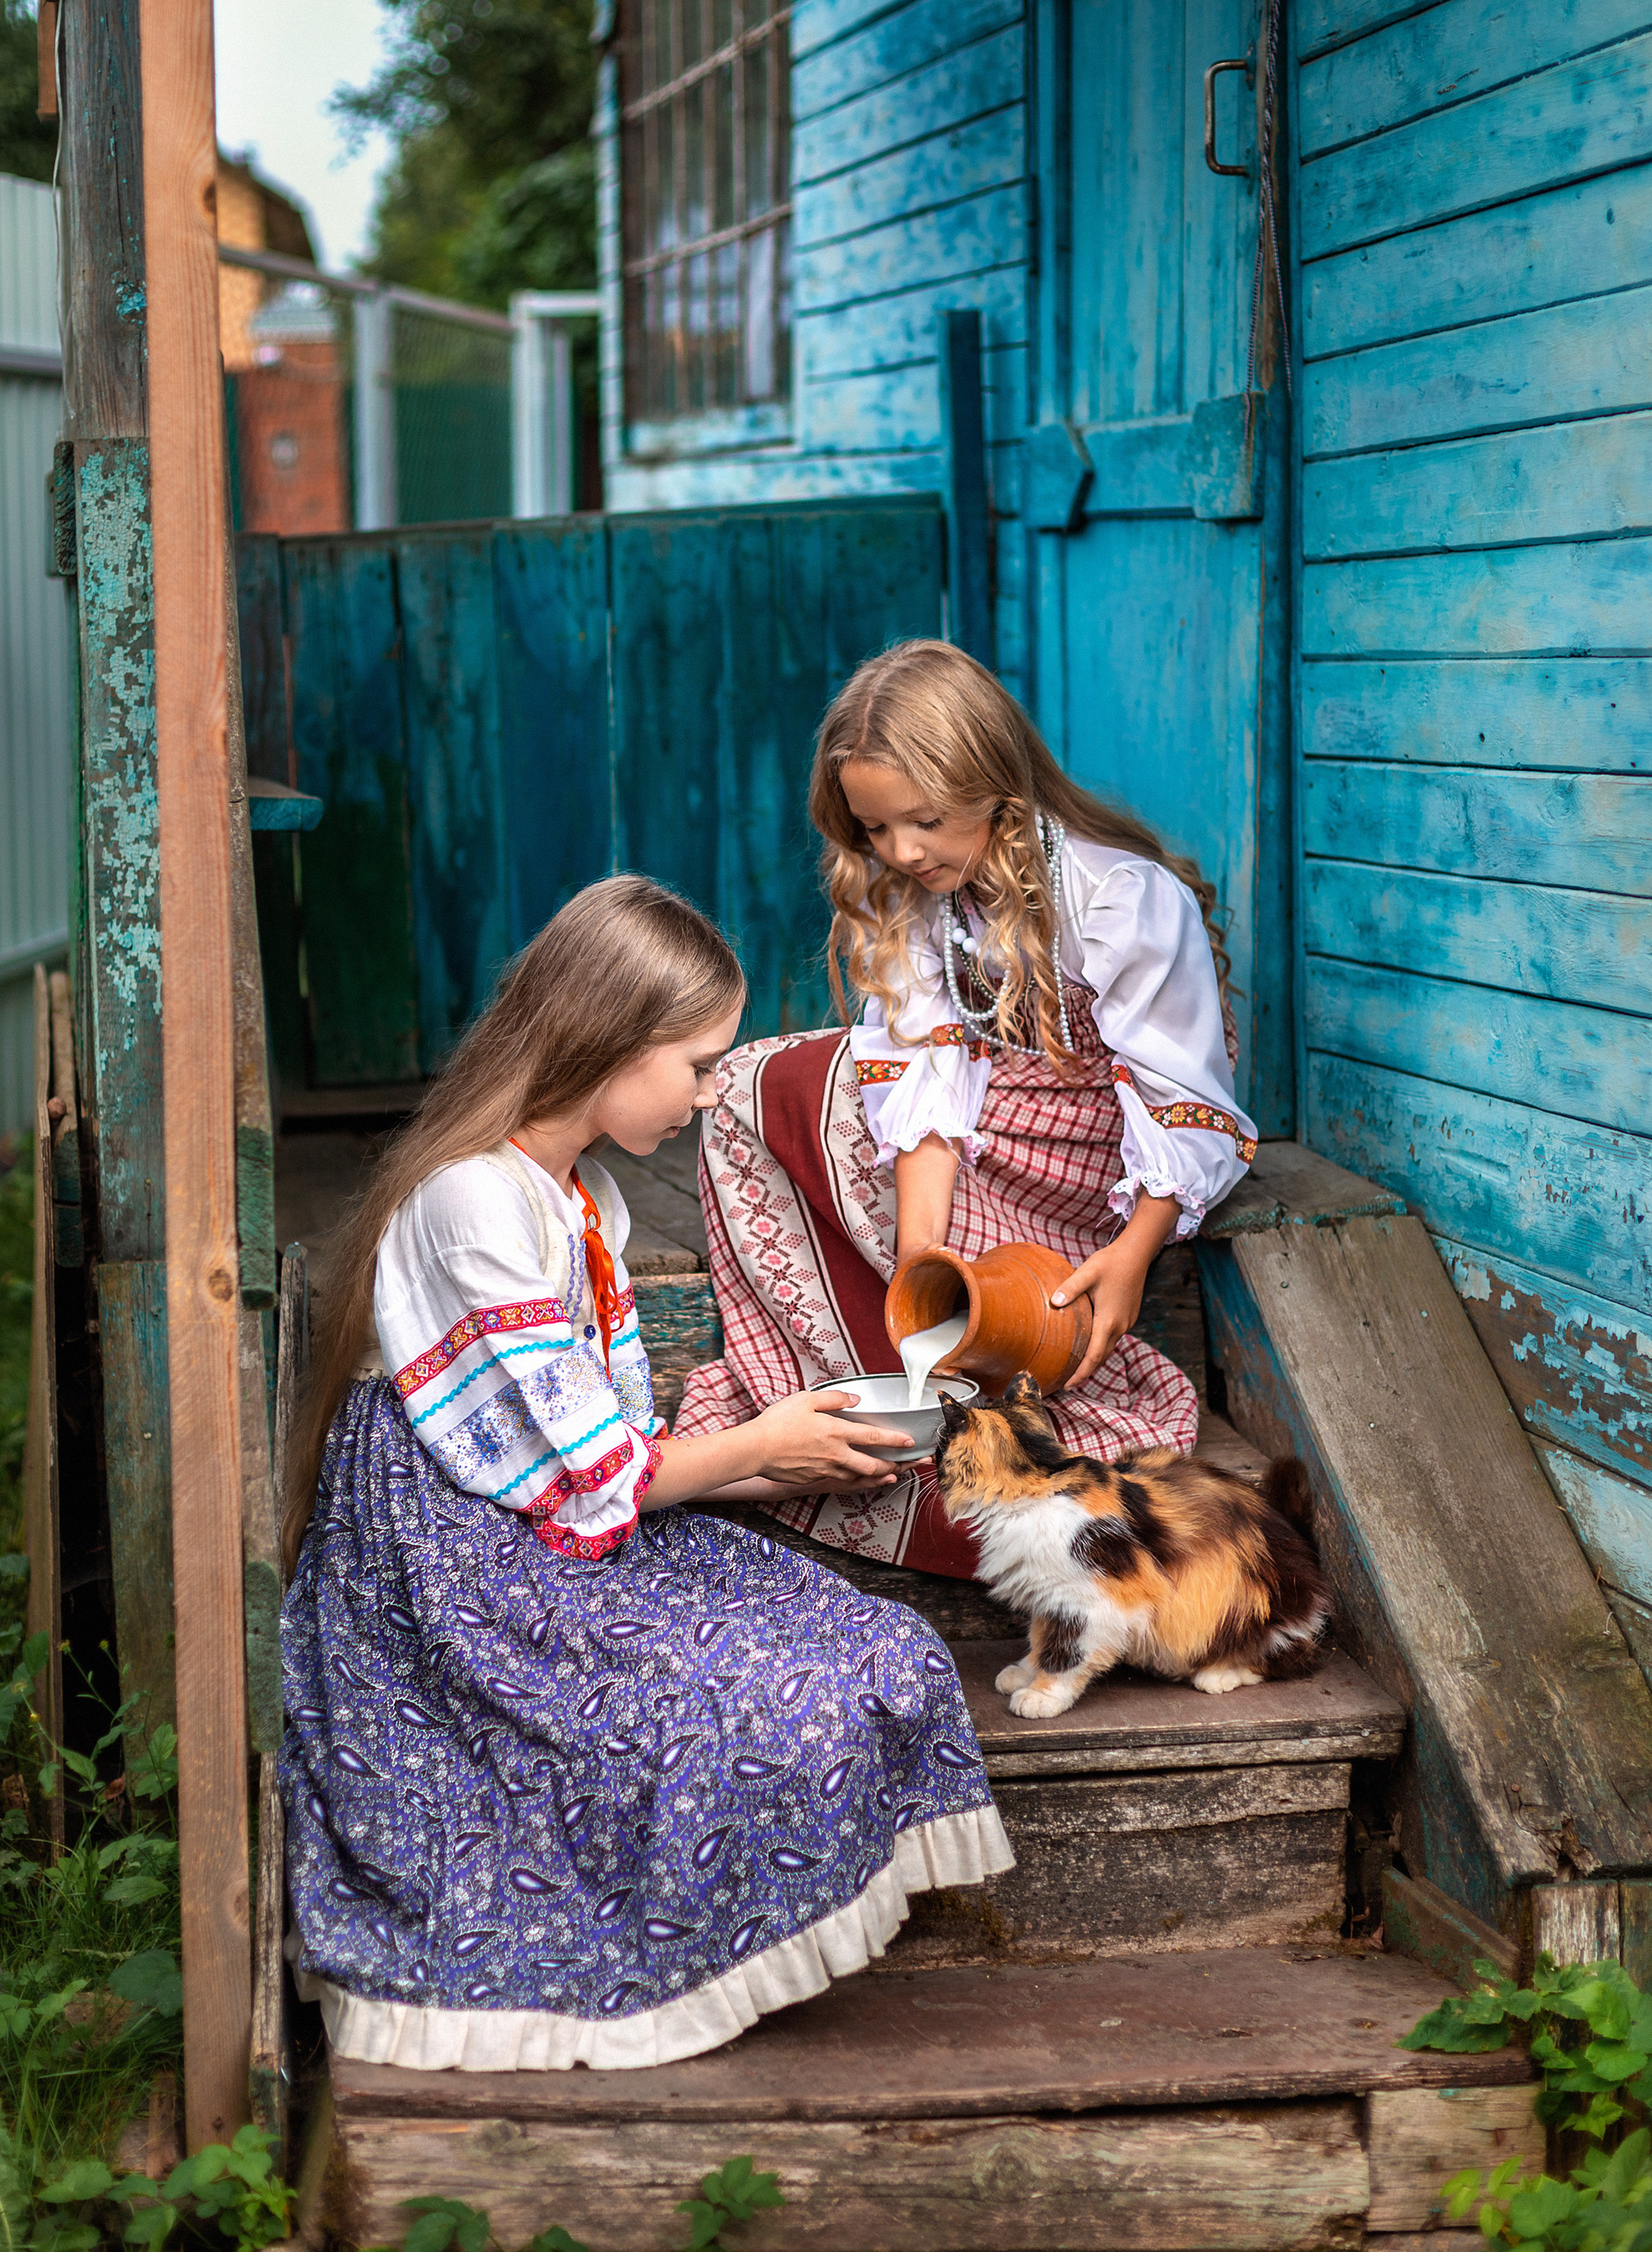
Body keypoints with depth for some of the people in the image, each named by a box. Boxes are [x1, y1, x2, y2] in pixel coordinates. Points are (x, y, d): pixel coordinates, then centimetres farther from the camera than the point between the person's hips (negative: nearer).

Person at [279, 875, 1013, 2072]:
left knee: (877, 1658, -4)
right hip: (450, 1570, -10)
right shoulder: (475, 1198, -19)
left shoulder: (584, 1196, 13)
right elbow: (586, 1473, -18)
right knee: (771, 1706, -23)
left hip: (540, 1544, 10)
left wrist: (783, 1470, 5)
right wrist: (757, 1448, -4)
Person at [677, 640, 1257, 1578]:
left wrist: (1133, 1255, -33)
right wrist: (919, 1243, -27)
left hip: (1088, 1145, -6)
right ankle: (782, 1368, -7)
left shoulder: (1126, 899, -24)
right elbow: (929, 1078, -15)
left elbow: (1182, 1103, -22)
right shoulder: (902, 895, -6)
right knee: (746, 1088, -7)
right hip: (973, 1128, 7)